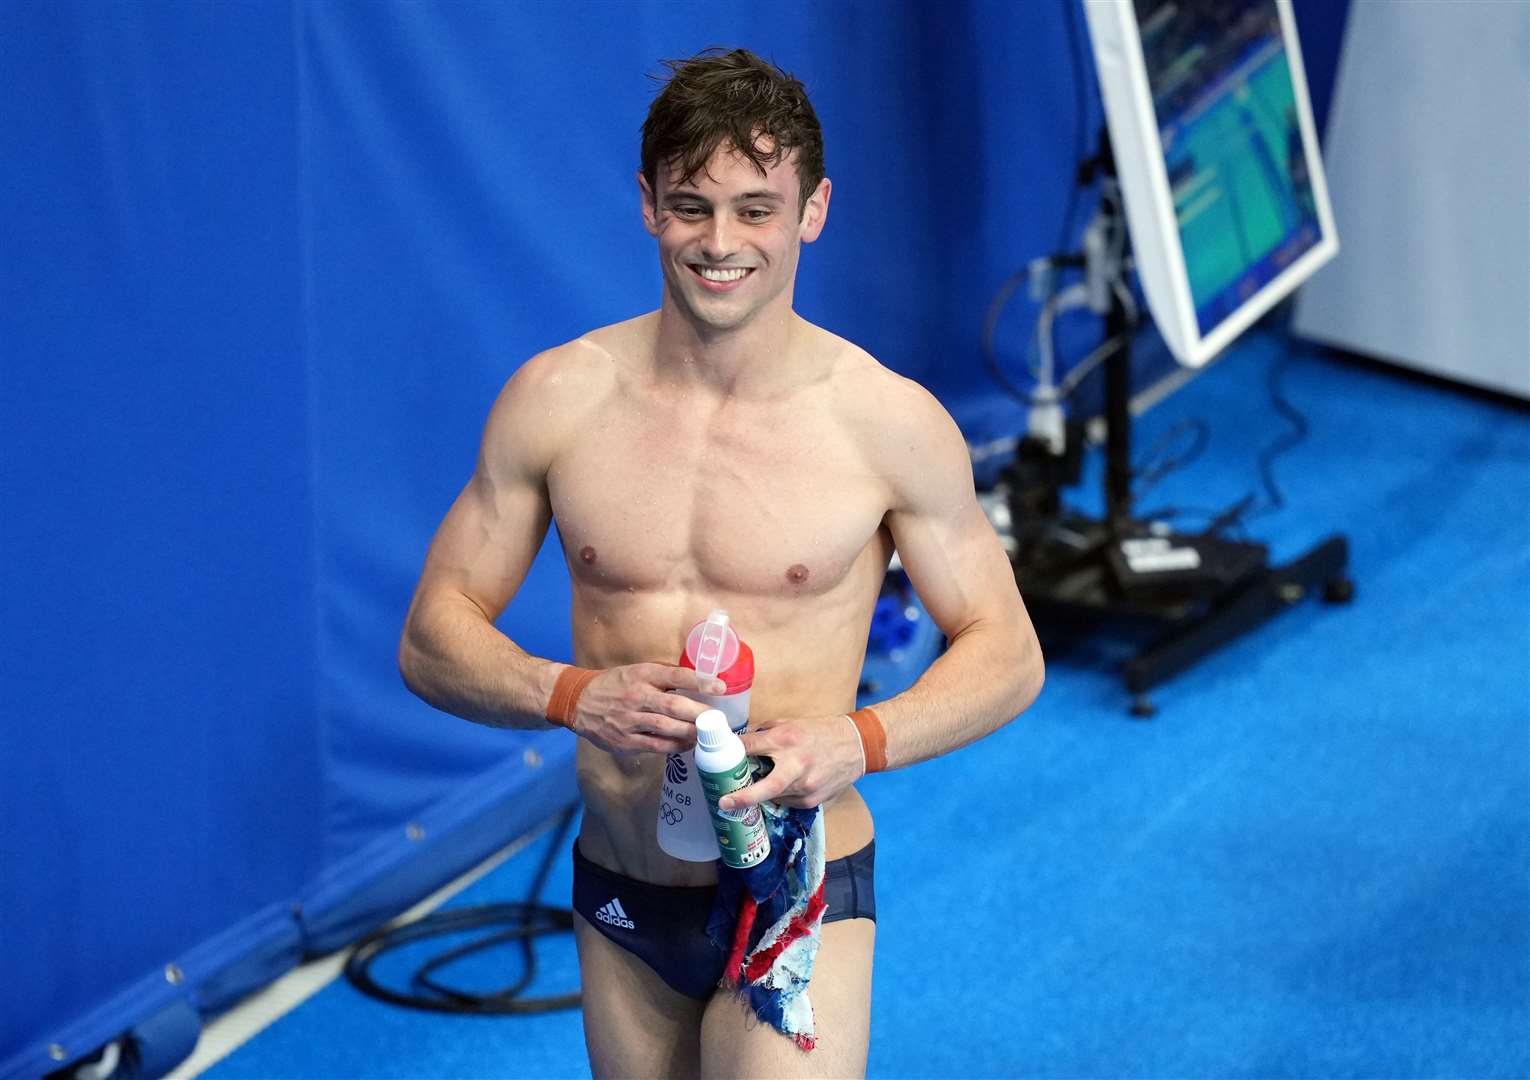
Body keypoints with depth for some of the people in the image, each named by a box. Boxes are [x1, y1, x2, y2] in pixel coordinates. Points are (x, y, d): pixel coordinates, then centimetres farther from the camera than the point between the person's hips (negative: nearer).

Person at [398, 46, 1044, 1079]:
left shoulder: (891, 422, -9)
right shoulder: (559, 400, -3)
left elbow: (1008, 655, 1)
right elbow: (433, 638, 2)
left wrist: (860, 740, -19)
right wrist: (573, 696, -19)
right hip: (619, 911, 3)